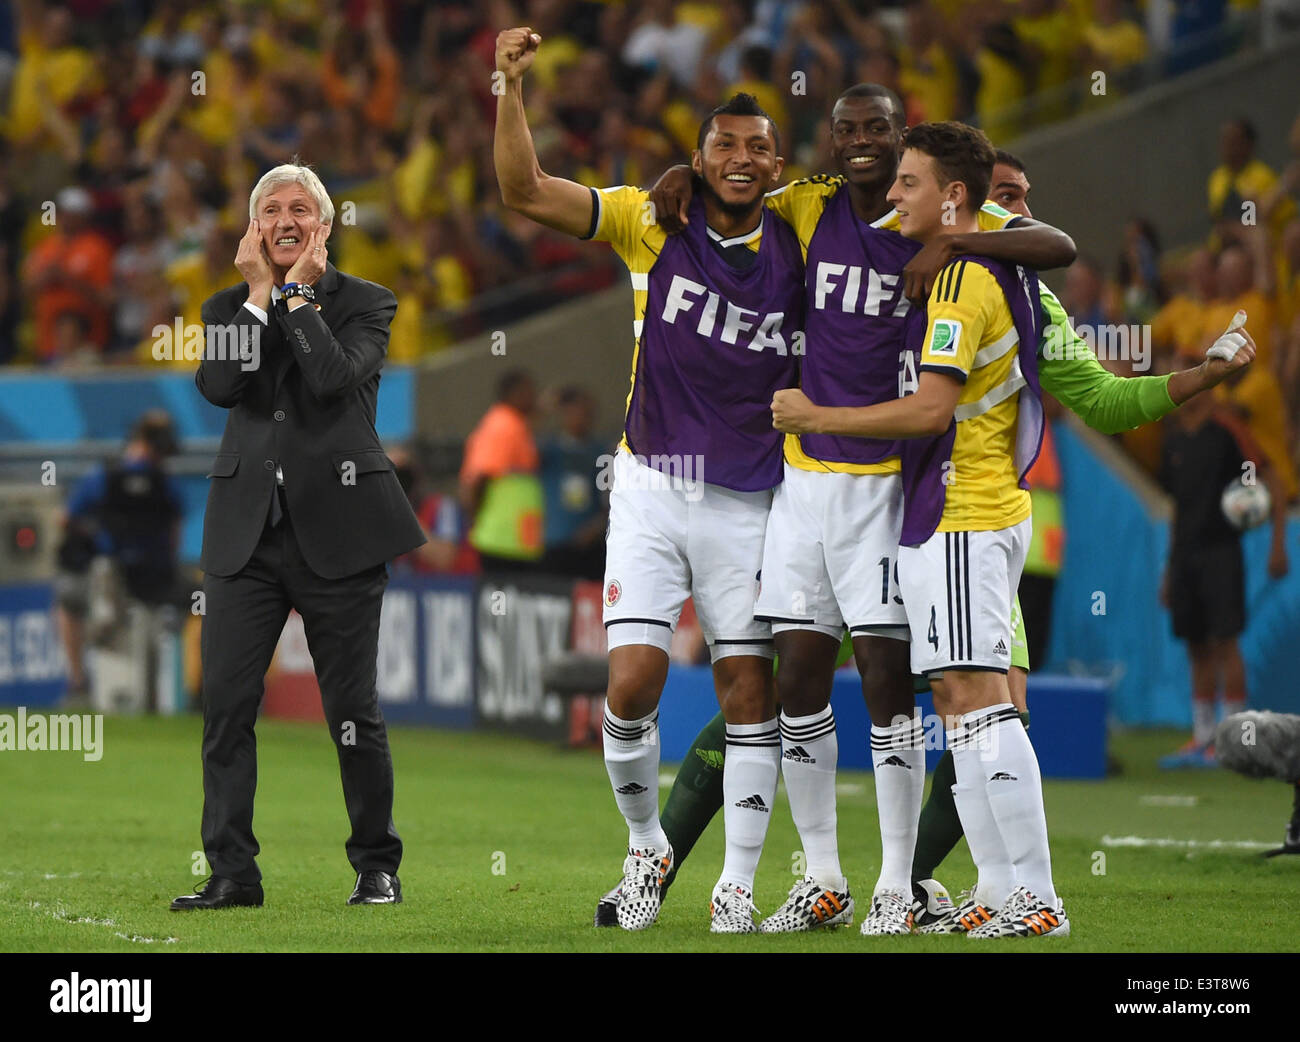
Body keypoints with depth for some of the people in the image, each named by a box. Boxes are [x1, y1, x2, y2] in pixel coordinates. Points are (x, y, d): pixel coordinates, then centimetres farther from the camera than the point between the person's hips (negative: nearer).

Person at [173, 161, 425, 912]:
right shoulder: (231, 306, 12)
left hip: (336, 531, -3)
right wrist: (259, 294, -4)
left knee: (353, 710, 1)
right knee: (226, 703, -5)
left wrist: (300, 294, -7)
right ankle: (232, 871, -1)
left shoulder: (364, 305, 4)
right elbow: (218, 386, -7)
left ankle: (378, 867, 13)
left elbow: (336, 378, -16)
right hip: (247, 531, 3)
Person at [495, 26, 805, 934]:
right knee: (635, 683, -9)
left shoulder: (798, 242, 1)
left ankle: (738, 883, 6)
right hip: (652, 491, -1)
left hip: (750, 502, 1)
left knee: (751, 690, -3)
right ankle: (646, 847, 14)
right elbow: (525, 192, -8)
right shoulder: (654, 223, -2)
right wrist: (512, 87, -18)